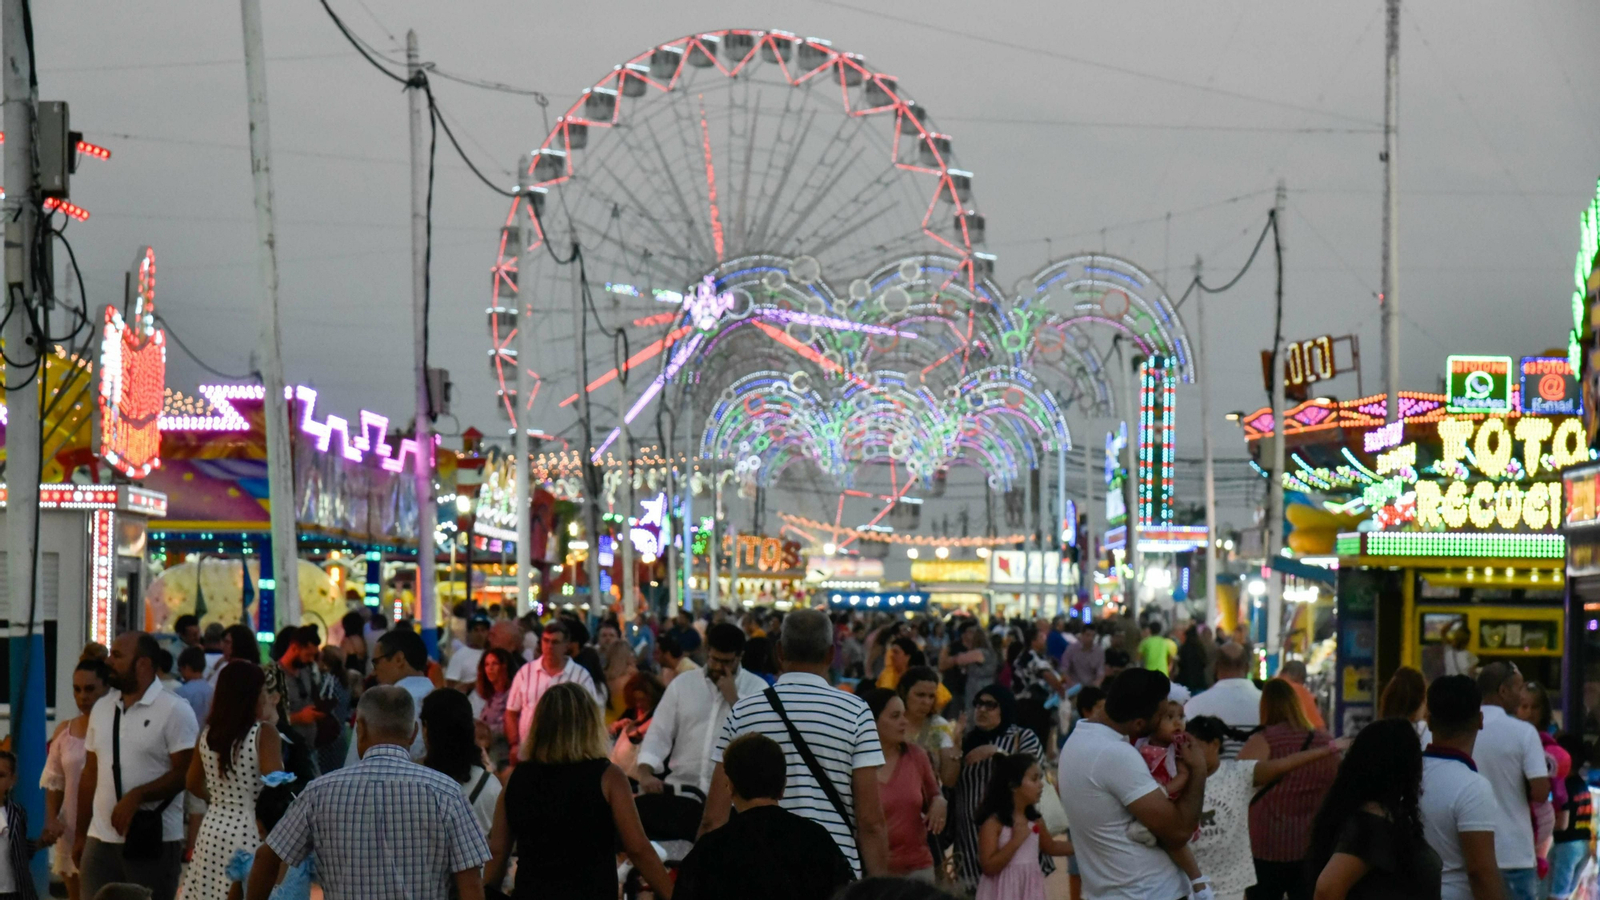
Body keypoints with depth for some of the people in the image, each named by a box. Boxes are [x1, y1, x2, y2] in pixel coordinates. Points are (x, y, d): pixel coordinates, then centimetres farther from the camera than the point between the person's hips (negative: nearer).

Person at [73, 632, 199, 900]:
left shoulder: (175, 711, -6)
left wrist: (135, 797, -22)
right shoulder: (102, 708, 14)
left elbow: (185, 773, -12)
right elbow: (90, 775, 17)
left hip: (153, 841, -6)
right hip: (100, 840, 6)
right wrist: (80, 834, 15)